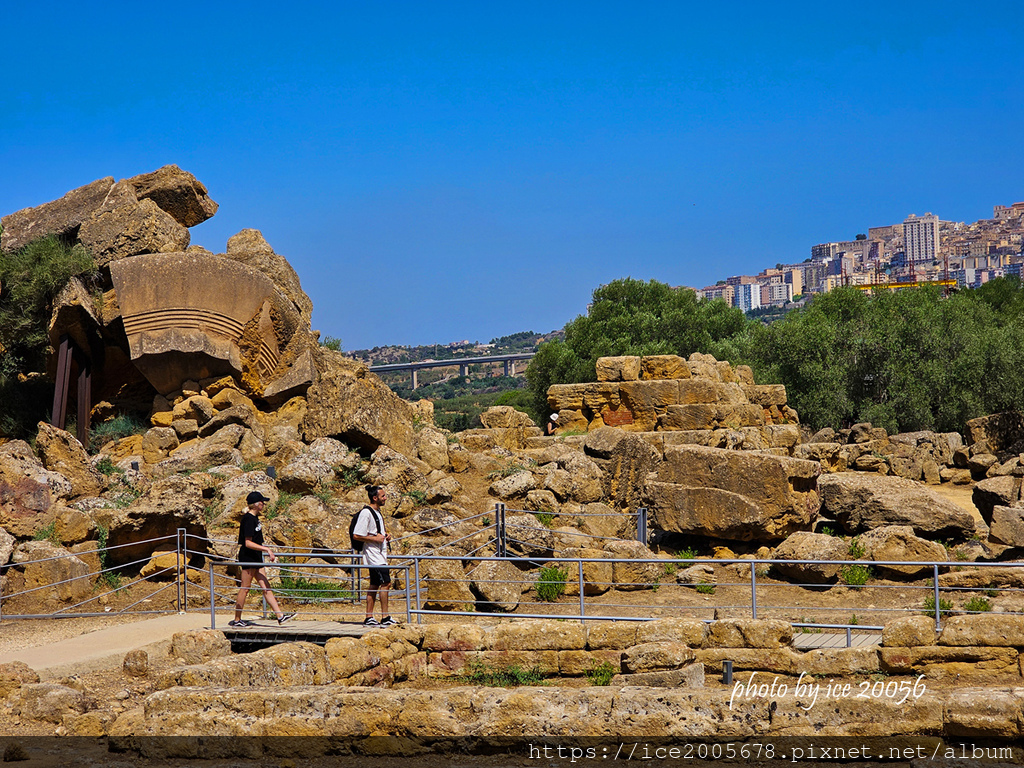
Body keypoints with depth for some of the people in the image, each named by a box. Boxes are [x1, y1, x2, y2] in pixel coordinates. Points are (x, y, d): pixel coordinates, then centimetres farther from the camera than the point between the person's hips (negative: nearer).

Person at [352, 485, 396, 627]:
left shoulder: (377, 512, 16)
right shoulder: (366, 513, -14)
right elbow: (356, 535, -18)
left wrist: (385, 535, 11)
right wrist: (375, 538, -18)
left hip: (380, 554, 10)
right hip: (373, 554, -10)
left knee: (375, 585, 9)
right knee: (386, 583, -12)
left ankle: (369, 618, 12)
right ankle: (385, 617, -10)